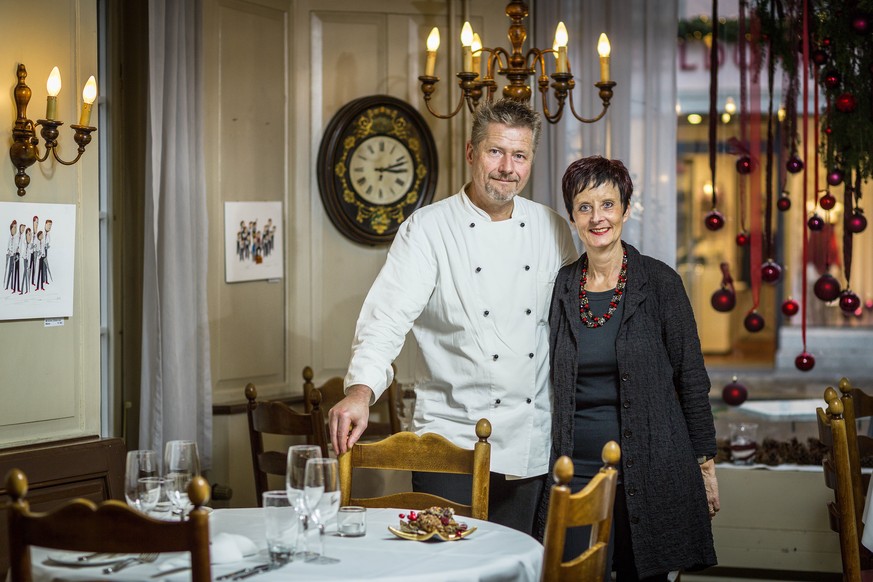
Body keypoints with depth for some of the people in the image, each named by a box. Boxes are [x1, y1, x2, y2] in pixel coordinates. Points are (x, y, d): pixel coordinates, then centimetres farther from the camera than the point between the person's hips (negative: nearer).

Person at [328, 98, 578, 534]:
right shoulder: (428, 228, -6)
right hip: (453, 438, -4)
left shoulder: (552, 229, 7)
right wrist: (361, 391, -32)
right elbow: (388, 315, -16)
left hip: (532, 447, 4)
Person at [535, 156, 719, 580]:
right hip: (577, 472, 2)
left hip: (649, 473, -2)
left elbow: (691, 378, 1)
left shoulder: (659, 282, -3)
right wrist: (546, 466, 12)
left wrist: (705, 464, 0)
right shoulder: (561, 287, 6)